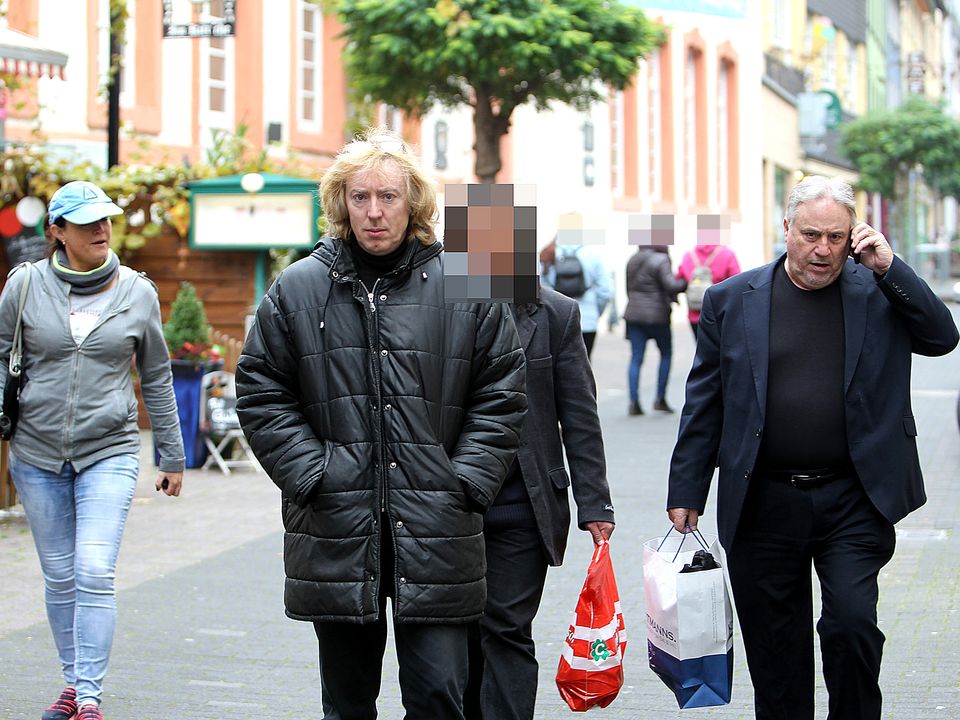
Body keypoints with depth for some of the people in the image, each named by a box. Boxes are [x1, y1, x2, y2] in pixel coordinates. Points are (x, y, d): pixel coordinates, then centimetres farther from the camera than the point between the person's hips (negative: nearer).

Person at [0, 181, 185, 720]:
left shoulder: (138, 292, 3)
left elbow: (157, 379, 11)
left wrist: (173, 457, 13)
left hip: (110, 452, -1)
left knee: (95, 572, -13)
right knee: (60, 576, 8)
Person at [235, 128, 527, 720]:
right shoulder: (300, 288, 5)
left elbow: (501, 398, 5)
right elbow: (261, 394, 6)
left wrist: (463, 484, -5)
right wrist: (312, 475, -5)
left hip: (435, 534, -1)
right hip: (336, 533, 1)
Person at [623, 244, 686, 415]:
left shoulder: (632, 260, 9)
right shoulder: (660, 260, -12)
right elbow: (671, 285, -20)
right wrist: (686, 283, -4)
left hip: (634, 313, 5)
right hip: (657, 315, -5)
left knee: (636, 358, 4)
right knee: (666, 354, 12)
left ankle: (634, 402, -4)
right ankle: (660, 399, 9)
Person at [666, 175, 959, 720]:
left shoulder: (879, 291, 4)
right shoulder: (732, 301, 4)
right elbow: (704, 405, 6)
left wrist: (889, 267, -12)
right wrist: (686, 493, 3)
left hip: (854, 502, -1)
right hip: (764, 506, 1)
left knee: (852, 622, -13)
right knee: (776, 652, 8)